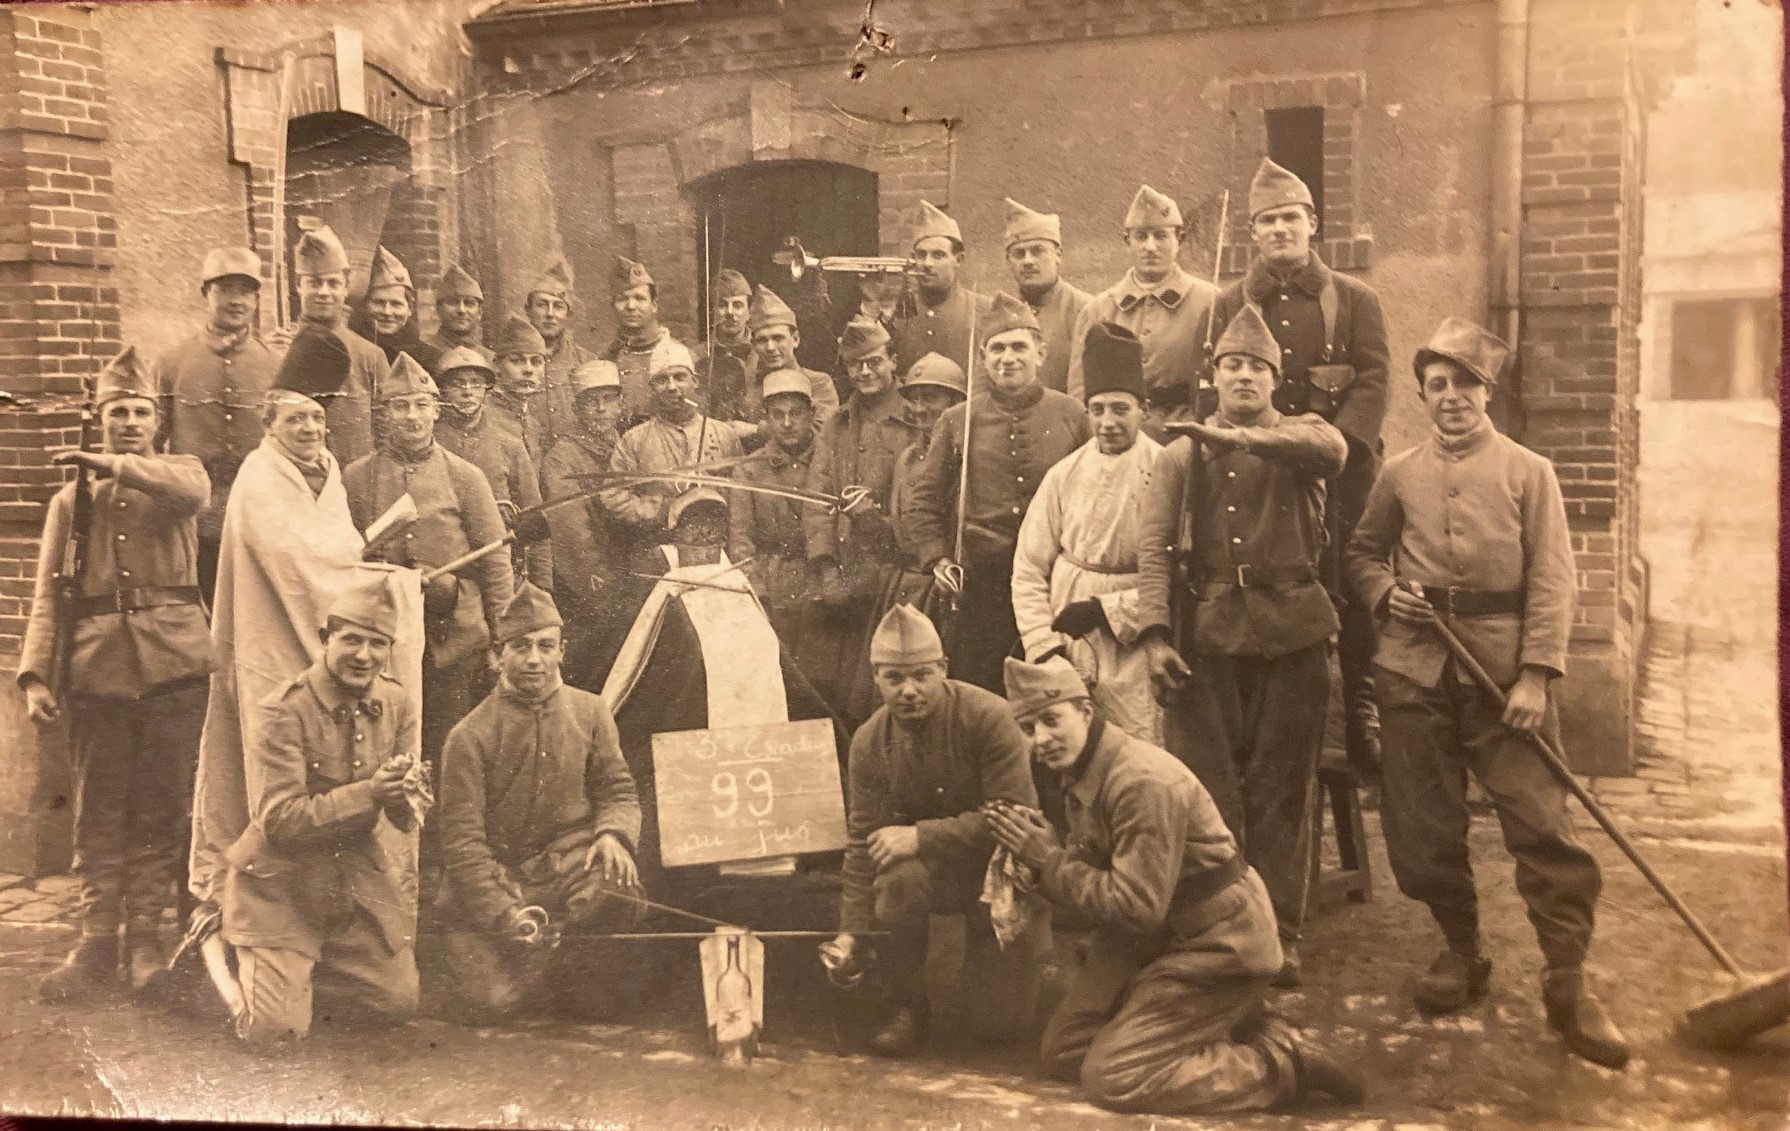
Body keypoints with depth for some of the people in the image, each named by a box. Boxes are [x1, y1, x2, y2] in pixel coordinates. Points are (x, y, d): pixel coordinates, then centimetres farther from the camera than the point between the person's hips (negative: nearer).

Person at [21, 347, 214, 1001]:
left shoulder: (179, 473, 11)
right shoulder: (71, 497, 14)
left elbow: (193, 491, -18)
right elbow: (49, 595, 7)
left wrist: (114, 464, -21)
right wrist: (35, 674, -4)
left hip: (172, 663, -1)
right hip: (96, 668, 1)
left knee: (161, 809, 2)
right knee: (98, 812, 4)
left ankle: (145, 936, 13)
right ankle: (97, 943, 12)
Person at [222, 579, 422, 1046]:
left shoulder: (398, 704, -2)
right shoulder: (285, 710, -18)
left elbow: (404, 818, 1)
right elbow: (278, 818, -23)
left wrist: (404, 793, -24)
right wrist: (368, 793, -32)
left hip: (361, 881, 5)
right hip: (282, 886, -5)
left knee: (398, 1003, 6)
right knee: (275, 1029, -9)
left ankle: (303, 970, 30)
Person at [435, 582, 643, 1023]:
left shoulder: (591, 713, 4)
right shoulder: (471, 736, -6)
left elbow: (618, 791, 9)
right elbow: (462, 839, -9)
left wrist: (613, 834, -15)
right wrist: (505, 914, -18)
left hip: (574, 868, 2)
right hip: (500, 879, -2)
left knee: (619, 881, -33)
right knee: (485, 999, -20)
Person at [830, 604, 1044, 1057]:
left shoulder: (987, 717, -23)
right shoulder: (869, 742, -9)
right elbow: (863, 842, -6)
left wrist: (922, 836, -33)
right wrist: (851, 929, -15)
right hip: (934, 866, 2)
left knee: (1006, 1018, -4)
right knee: (897, 877, -35)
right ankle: (910, 1006, -10)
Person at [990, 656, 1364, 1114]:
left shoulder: (1144, 783, -26)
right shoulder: (1081, 770, 4)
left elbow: (1136, 906, -28)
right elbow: (1095, 876, 5)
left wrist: (1050, 859, -20)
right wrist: (1039, 850, -14)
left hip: (1216, 947, -10)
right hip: (1157, 939, 10)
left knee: (1110, 1078, -13)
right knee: (1063, 1053, 9)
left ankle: (1286, 1064, -2)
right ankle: (1227, 1030, 15)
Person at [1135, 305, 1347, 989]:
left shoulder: (1300, 434, 10)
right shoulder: (1184, 453, 11)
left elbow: (1331, 448, -17)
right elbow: (1153, 547, 1)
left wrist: (1245, 438, -32)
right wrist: (1155, 634, -12)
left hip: (1292, 635, 0)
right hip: (1207, 634, 0)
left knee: (1283, 790, 5)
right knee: (1207, 787, 2)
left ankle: (1280, 935, 14)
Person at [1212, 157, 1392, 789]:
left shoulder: (1356, 299, 10)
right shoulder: (1229, 305, 13)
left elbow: (1372, 383, 1)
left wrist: (1333, 444, -14)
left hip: (1342, 468, 0)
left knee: (1353, 592, -3)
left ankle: (1360, 714, 9)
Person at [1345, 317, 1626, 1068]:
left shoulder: (1529, 472, 2)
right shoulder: (1399, 475, 9)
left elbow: (1552, 581, -3)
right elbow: (1362, 552, 19)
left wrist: (1536, 675, -12)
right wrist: (1384, 592, -4)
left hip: (1506, 670, -2)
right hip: (1416, 669, 3)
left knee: (1542, 821, -7)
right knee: (1424, 824, 7)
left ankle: (1567, 982, 3)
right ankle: (1461, 951, 27)